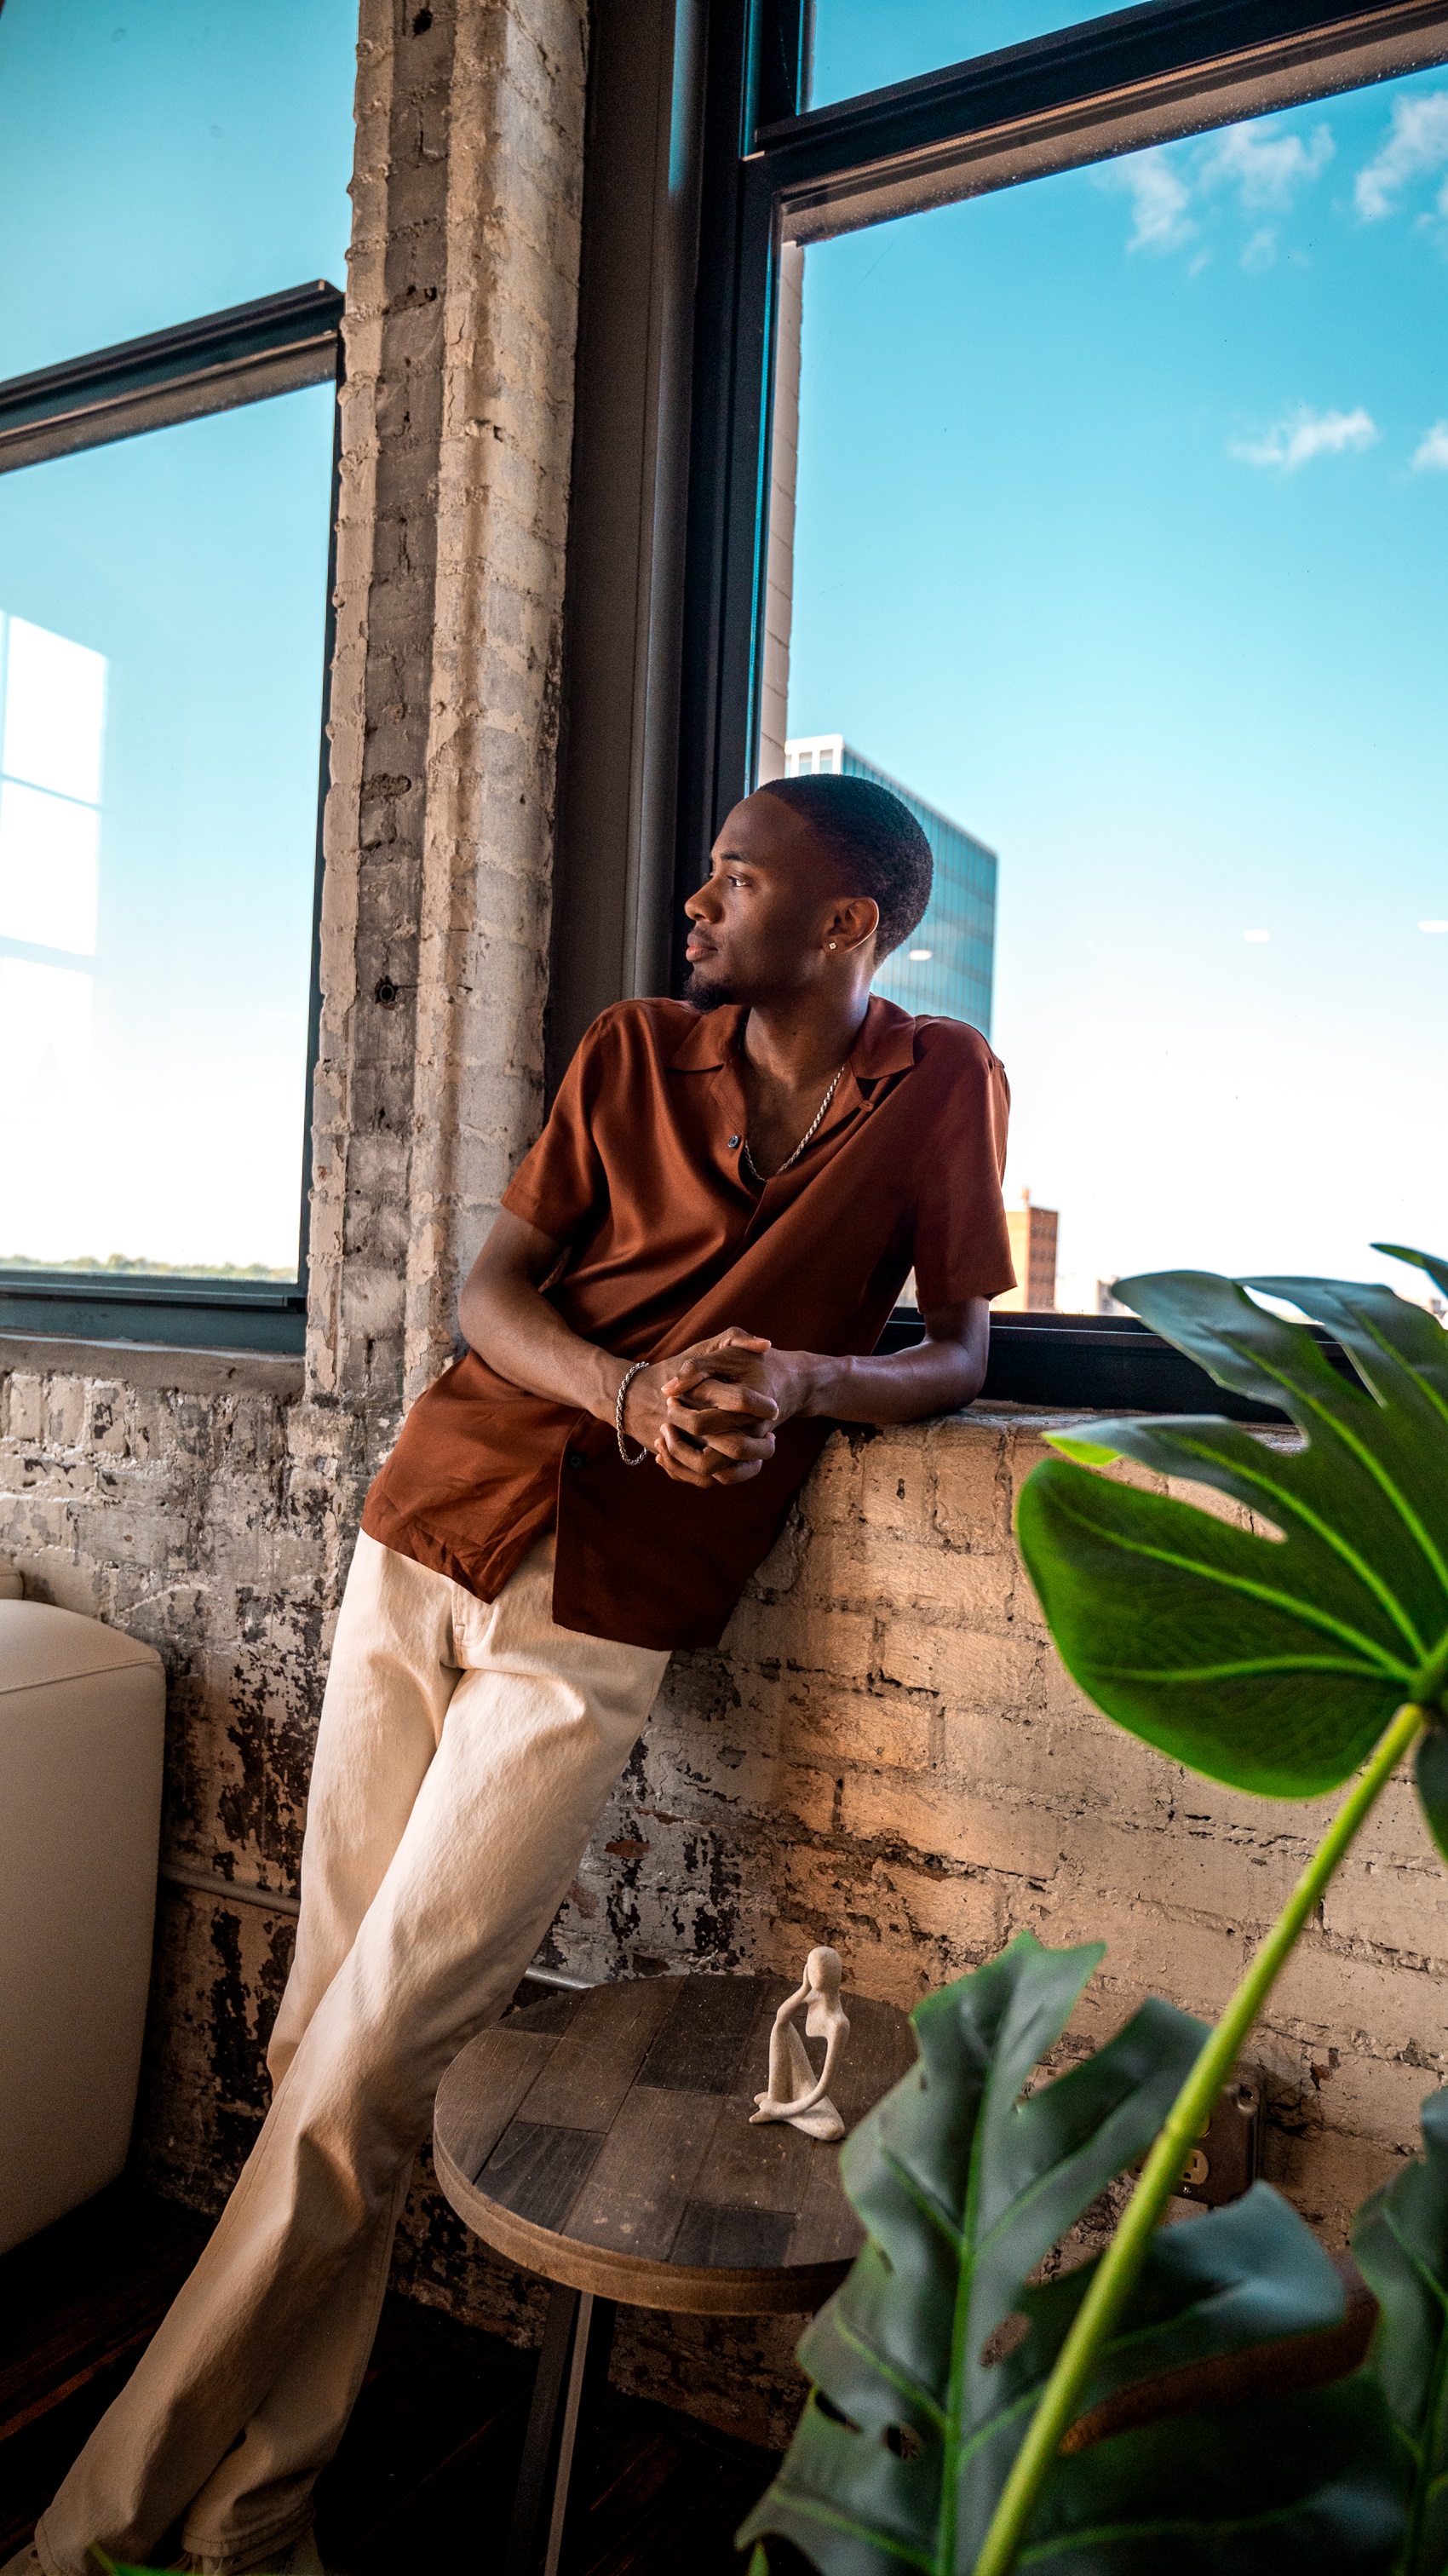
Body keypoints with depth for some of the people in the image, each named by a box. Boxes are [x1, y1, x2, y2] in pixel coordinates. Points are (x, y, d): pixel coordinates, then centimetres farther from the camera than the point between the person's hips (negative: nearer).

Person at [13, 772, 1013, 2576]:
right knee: (324, 2035, 8)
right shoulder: (633, 1054, 10)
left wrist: (802, 1376, -18)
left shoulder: (942, 1086, 4)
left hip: (600, 1617, -3)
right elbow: (489, 1292, 3)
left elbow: (958, 1356, 3)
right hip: (435, 1526, 4)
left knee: (360, 2070, -5)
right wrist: (632, 1389, -18)